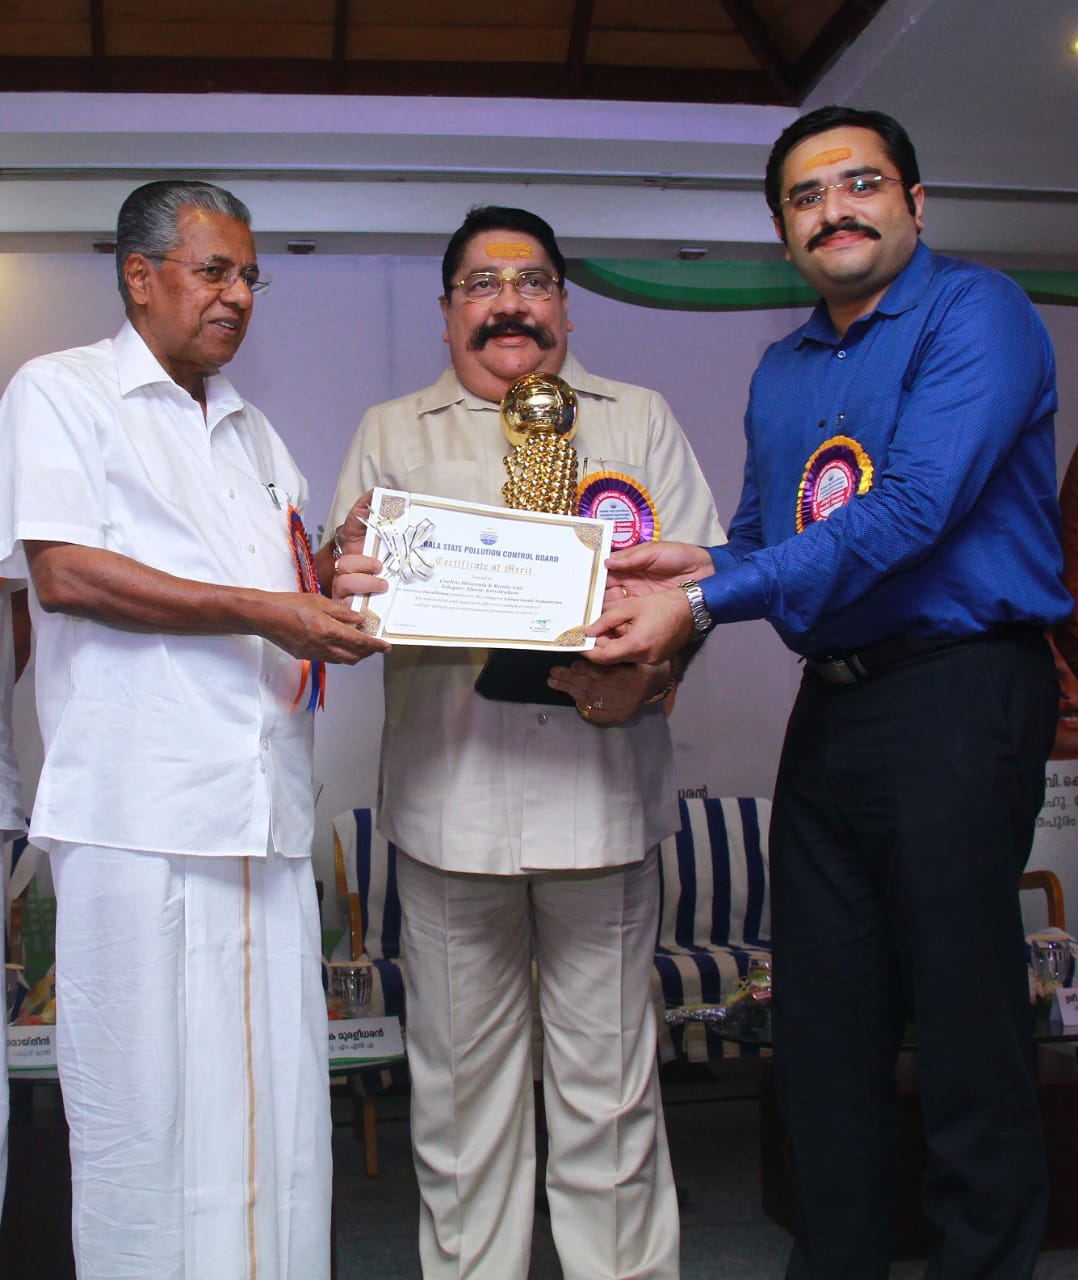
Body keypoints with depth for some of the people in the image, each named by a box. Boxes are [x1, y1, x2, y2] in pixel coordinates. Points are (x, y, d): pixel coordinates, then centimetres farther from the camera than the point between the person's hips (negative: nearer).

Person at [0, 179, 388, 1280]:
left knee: (274, 1097, 6)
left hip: (264, 814, 6)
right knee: (148, 1098, -1)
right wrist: (262, 610, -13)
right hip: (140, 811, -6)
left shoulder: (251, 432, 24)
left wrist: (339, 569, 5)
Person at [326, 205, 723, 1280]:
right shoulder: (391, 434, 16)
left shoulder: (638, 420, 14)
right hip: (449, 789, 1)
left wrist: (649, 676, -14)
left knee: (606, 1071, 5)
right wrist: (347, 575, -16)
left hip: (601, 781, 0)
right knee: (458, 1070, 8)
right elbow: (346, 582, 8)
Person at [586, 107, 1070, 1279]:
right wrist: (696, 569, -5)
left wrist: (709, 600, -22)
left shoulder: (975, 314, -6)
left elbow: (911, 511, -19)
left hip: (958, 696, -7)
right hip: (829, 710, 8)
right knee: (822, 1029, 12)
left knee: (966, 1037, -2)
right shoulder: (782, 371, 17)